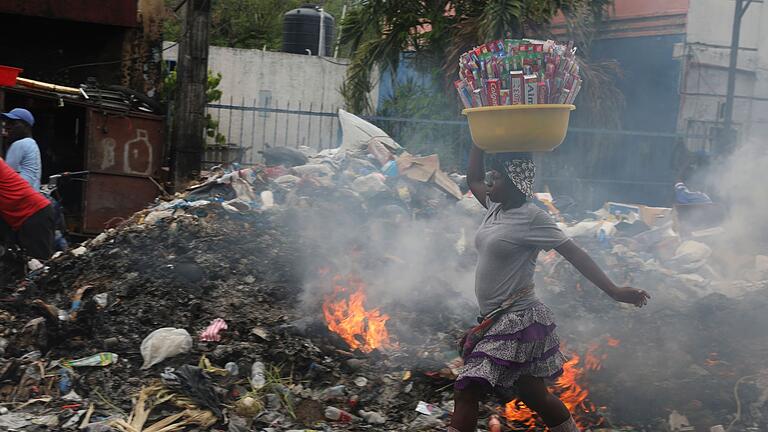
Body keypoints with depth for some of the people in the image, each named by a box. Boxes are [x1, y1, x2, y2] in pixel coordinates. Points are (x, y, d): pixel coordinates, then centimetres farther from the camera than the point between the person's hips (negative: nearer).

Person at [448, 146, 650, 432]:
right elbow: (473, 180, 24)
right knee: (533, 395, 14)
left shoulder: (531, 218, -14)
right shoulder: (495, 208, 8)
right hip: (497, 320, 8)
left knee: (467, 390, -10)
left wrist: (613, 291, -19)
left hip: (517, 320, -8)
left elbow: (574, 254, -15)